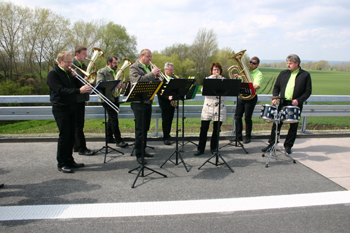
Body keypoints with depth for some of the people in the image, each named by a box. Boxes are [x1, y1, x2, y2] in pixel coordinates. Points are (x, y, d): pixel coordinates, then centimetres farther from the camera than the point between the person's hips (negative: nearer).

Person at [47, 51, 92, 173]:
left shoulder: (69, 73, 16)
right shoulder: (53, 74, -9)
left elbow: (78, 84, 10)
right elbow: (61, 90, -22)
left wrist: (85, 87, -14)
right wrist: (79, 90, -31)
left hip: (72, 107, 7)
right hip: (60, 109, -7)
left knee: (71, 135, 10)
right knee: (64, 135, -6)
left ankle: (69, 160, 20)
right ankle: (61, 164, 5)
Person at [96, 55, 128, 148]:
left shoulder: (115, 72, 19)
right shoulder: (102, 72, -6)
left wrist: (120, 84, 0)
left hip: (115, 98, 8)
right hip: (107, 98, -8)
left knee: (112, 119, 14)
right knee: (114, 119, -11)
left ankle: (109, 138, 24)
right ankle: (118, 140, -8)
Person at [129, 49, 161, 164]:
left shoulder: (149, 67, 19)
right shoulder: (134, 68, -6)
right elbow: (138, 80, -24)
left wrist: (157, 77, -1)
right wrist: (152, 74, -20)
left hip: (148, 102, 8)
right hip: (139, 102, -8)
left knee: (145, 128, 13)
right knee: (140, 129, -7)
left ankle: (143, 150, 24)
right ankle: (138, 155, -1)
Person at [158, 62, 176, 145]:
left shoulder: (174, 78, 15)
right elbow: (159, 92, -14)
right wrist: (168, 97, -24)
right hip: (164, 102, -6)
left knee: (170, 120, 9)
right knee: (165, 120, -6)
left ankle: (167, 135, 20)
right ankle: (166, 138, -3)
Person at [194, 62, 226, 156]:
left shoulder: (223, 79, 9)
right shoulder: (207, 78, 9)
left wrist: (221, 80, -13)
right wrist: (210, 79, -13)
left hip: (219, 107, 1)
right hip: (208, 107, 0)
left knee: (216, 129, 4)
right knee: (204, 128, -3)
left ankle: (213, 148, 19)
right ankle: (201, 148, 6)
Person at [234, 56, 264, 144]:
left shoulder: (258, 74, -6)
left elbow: (256, 86, -21)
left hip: (251, 97, -6)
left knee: (247, 118, -2)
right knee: (237, 116, 5)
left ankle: (248, 137, 13)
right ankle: (238, 136, 16)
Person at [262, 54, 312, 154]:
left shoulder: (305, 75, -1)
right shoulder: (283, 73, 9)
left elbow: (308, 91, -3)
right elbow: (276, 87, 12)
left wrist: (298, 100, -17)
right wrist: (275, 98, -5)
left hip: (295, 105, -2)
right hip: (283, 103, 3)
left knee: (293, 127, 6)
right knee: (276, 124, 4)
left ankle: (288, 146, 20)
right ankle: (271, 143, 14)